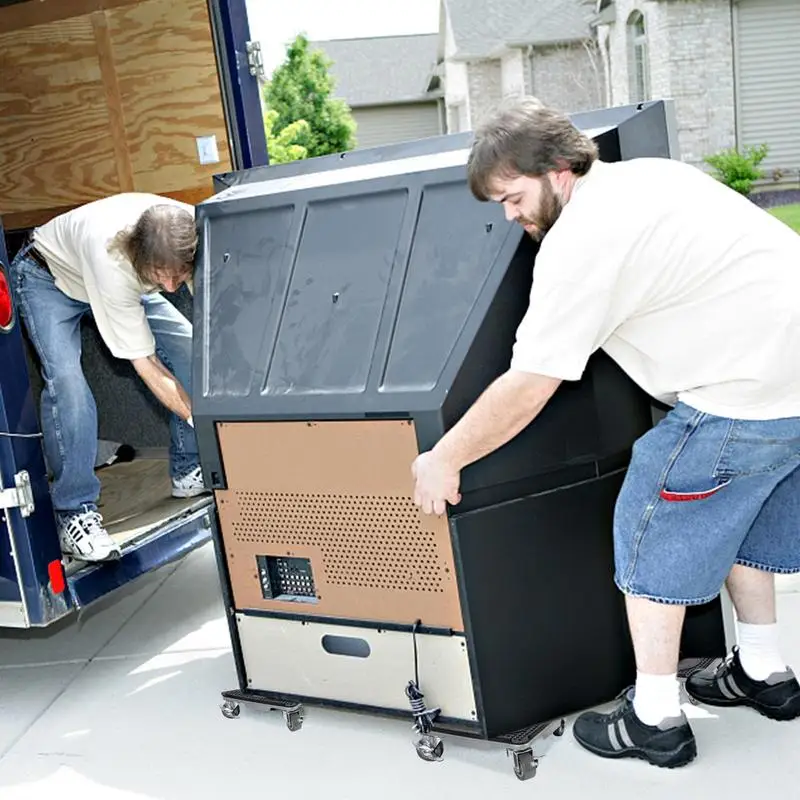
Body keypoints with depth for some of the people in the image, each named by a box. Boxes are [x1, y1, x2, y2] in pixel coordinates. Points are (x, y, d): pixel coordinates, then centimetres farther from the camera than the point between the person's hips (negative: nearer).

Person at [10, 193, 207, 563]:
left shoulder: (194, 231, -33)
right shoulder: (112, 261, -45)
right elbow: (146, 365, -37)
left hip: (128, 274, 6)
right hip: (47, 275, -6)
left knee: (188, 343, -7)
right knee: (65, 379, -27)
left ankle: (190, 470, 7)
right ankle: (74, 513, -16)